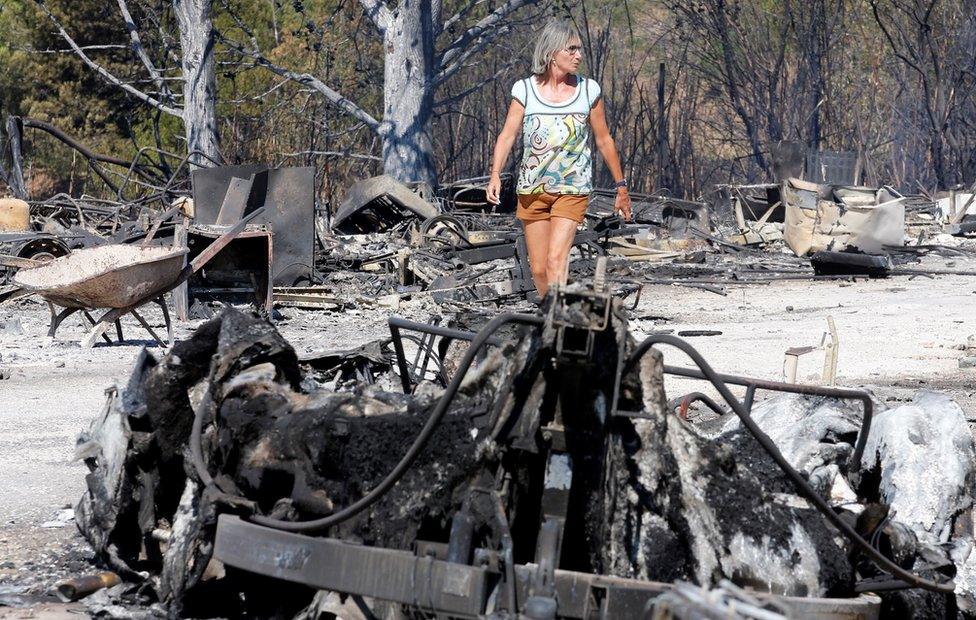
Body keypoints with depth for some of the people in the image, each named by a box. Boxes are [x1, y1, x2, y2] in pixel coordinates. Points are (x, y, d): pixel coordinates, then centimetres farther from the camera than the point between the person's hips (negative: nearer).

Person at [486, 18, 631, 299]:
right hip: (532, 190, 1)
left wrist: (621, 186, 14)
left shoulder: (588, 91, 1)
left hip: (572, 190, -1)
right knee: (538, 269, 6)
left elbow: (604, 140, 10)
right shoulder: (525, 90, 0)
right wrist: (495, 175, -21)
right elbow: (508, 135, -5)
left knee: (556, 262, -17)